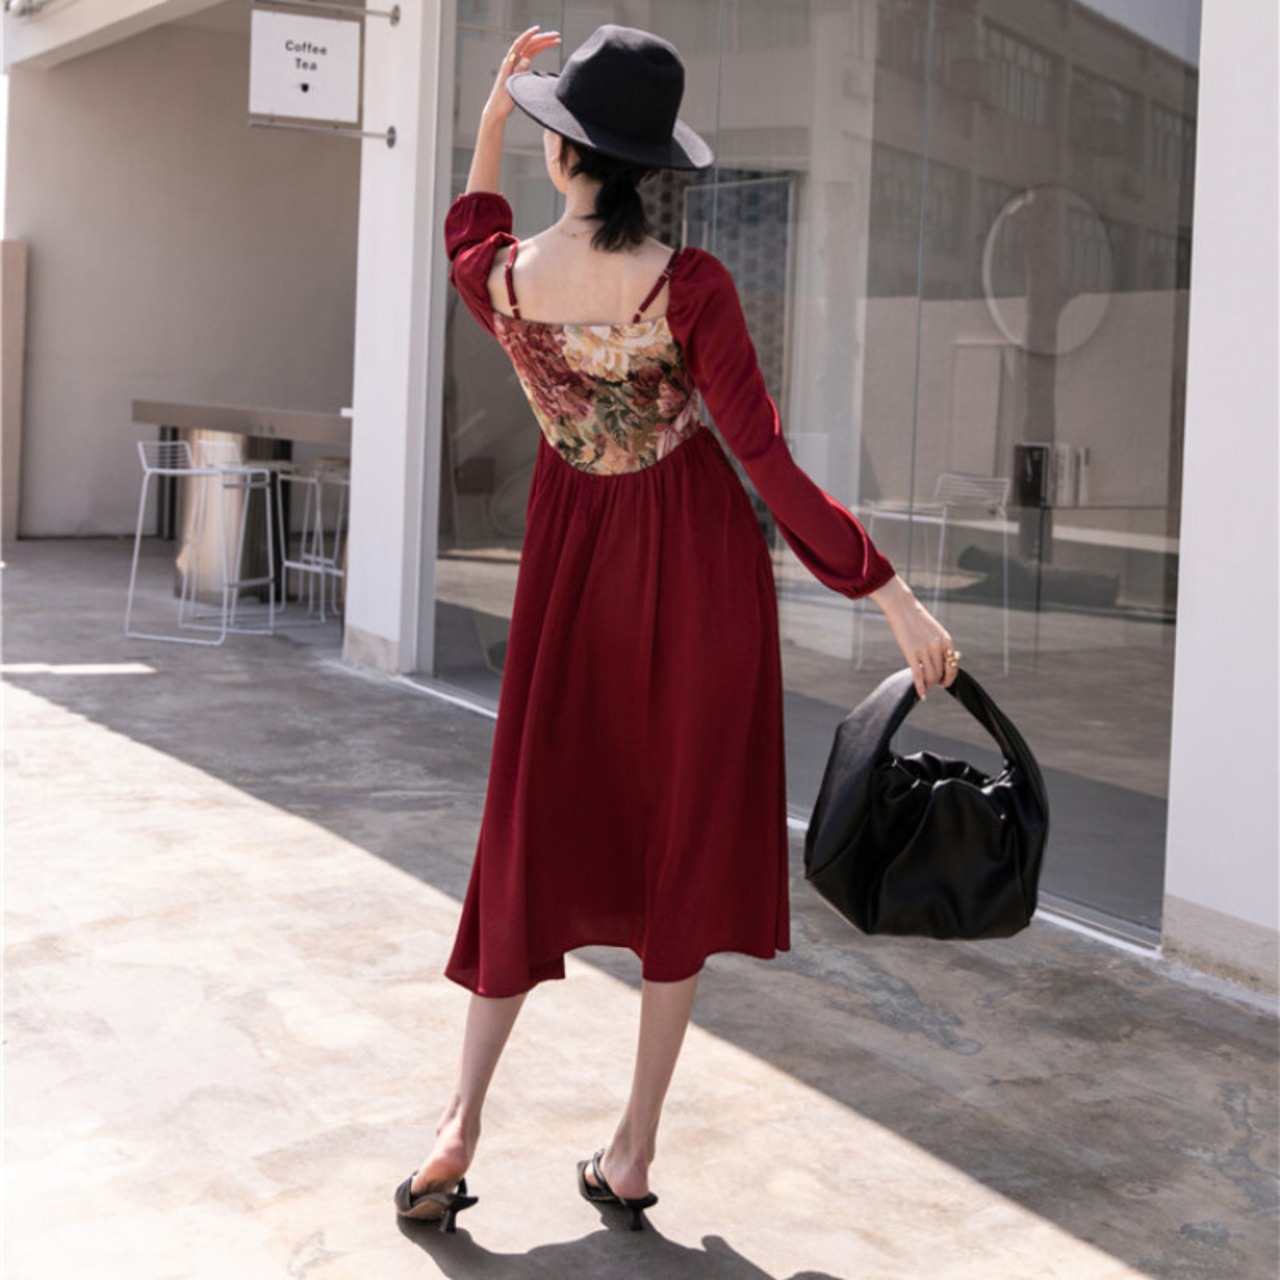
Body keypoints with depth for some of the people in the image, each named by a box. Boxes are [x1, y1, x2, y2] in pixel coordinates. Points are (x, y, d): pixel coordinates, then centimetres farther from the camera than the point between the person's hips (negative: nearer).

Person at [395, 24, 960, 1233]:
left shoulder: (501, 279, -10)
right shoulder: (689, 285, -20)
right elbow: (768, 464, -20)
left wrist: (489, 112, 21)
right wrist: (893, 596, -15)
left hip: (573, 567, 3)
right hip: (700, 563, -2)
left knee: (534, 833, 13)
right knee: (685, 842, 8)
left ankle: (457, 1131, 7)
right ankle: (633, 1151, 12)